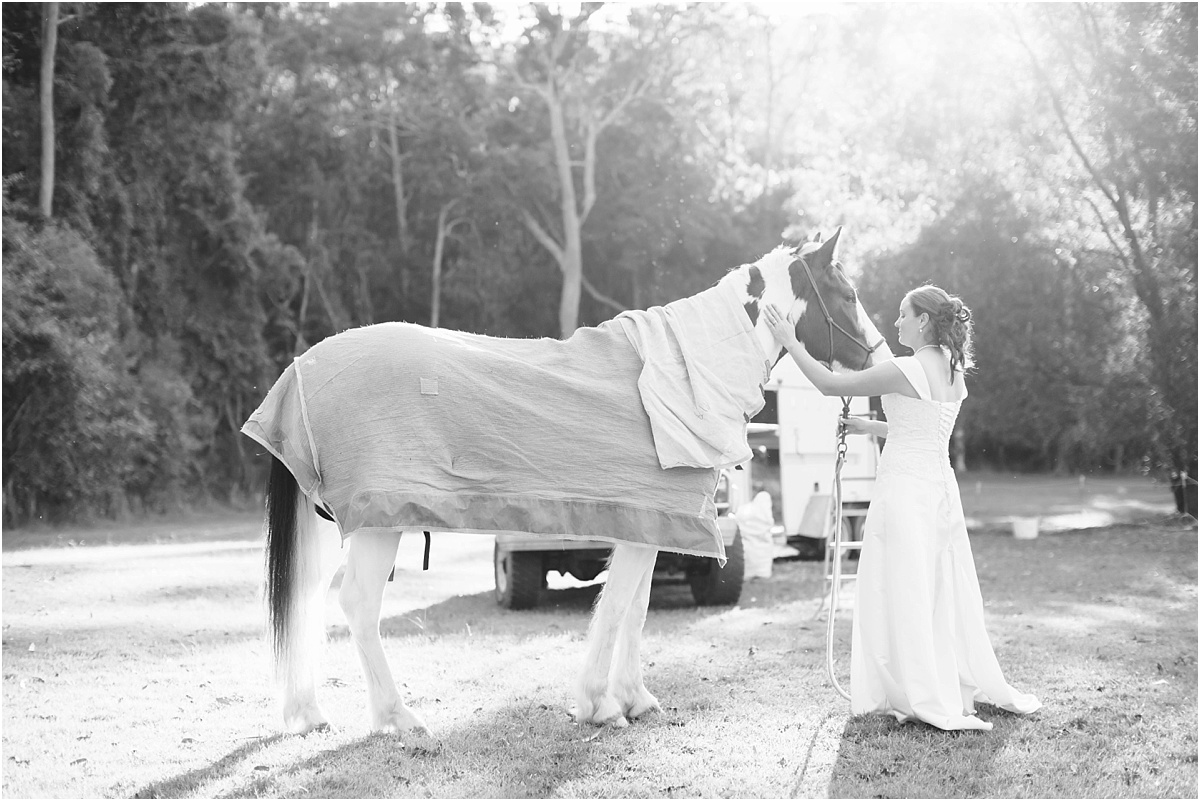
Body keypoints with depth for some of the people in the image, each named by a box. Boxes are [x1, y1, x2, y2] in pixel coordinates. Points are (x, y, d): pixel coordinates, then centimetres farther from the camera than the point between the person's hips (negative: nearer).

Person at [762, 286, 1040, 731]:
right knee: (947, 594, 17)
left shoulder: (905, 371, -16)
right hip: (941, 489, 8)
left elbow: (830, 384, -11)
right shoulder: (953, 374, 8)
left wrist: (790, 343, -2)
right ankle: (980, 686, 25)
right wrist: (868, 428, 23)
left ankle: (931, 703, 3)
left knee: (903, 597, 0)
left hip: (904, 490, -8)